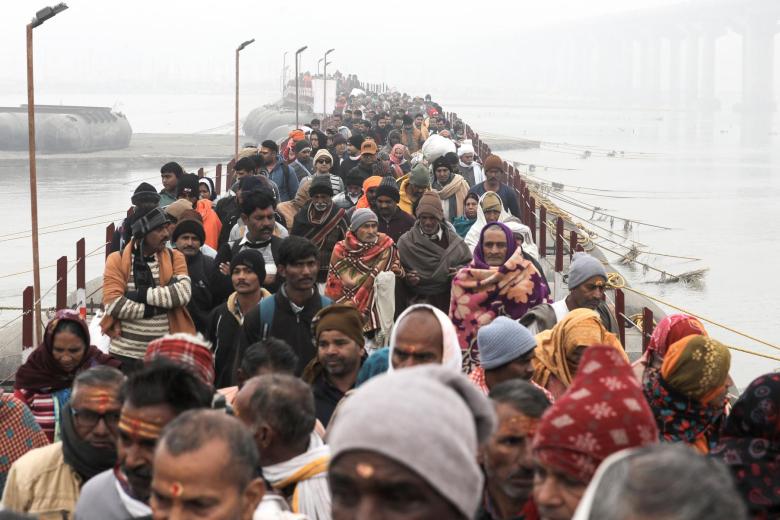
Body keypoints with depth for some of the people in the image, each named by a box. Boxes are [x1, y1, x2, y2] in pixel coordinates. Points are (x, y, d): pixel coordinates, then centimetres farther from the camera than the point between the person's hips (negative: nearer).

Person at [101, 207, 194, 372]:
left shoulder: (175, 258, 5)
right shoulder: (117, 260, -2)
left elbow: (183, 294, -13)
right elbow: (113, 304, -15)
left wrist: (141, 294, -17)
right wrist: (158, 308, -15)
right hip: (126, 353, -2)